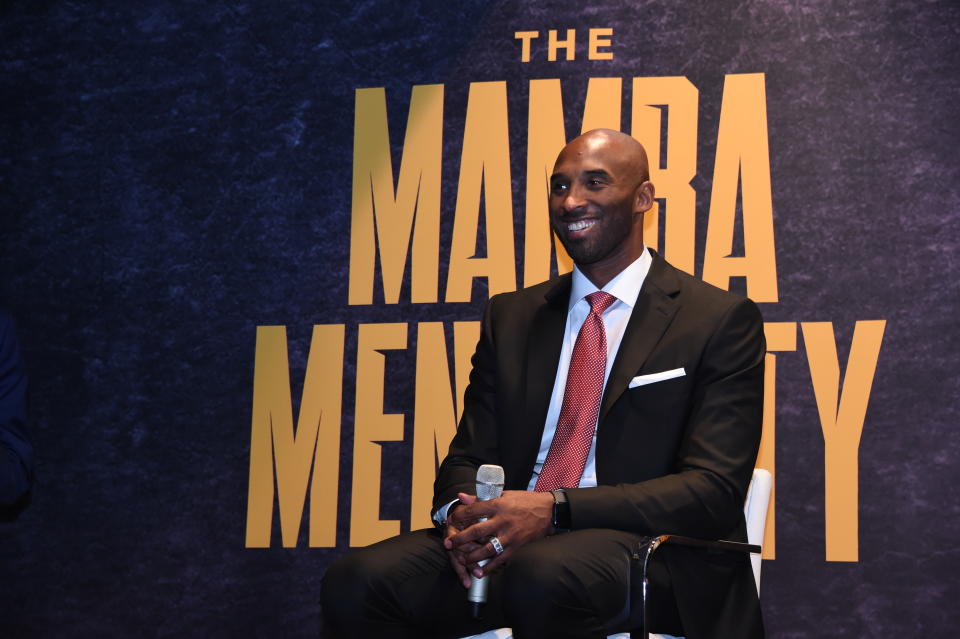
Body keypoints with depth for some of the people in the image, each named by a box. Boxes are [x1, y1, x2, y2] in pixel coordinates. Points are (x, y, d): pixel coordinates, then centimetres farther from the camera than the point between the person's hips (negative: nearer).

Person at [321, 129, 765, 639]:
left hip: (649, 551, -4)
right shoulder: (510, 317, 18)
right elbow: (469, 456, 16)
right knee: (357, 581, -24)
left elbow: (713, 489, -7)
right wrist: (461, 510, -11)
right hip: (510, 541, 4)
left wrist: (555, 509, -20)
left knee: (545, 576, -39)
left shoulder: (721, 320, 2)